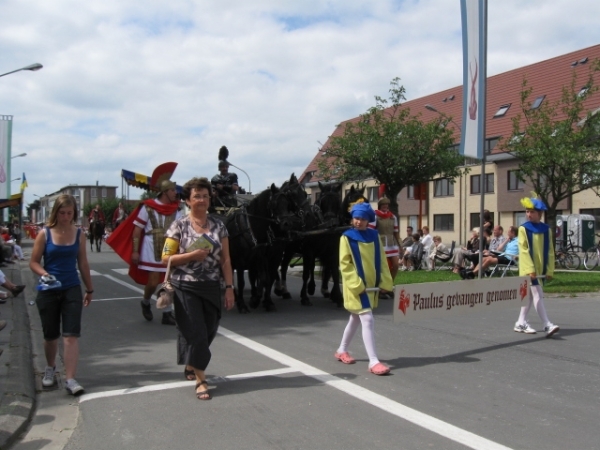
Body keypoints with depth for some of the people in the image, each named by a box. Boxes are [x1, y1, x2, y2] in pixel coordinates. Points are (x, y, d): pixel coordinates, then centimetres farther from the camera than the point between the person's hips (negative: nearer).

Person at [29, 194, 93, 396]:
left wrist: (89, 289, 13)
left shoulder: (79, 234, 1)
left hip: (72, 289, 0)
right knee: (50, 335, 14)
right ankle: (50, 368, 40)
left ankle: (70, 379, -6)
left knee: (71, 335, -8)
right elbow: (34, 262, -3)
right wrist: (45, 274, -23)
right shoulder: (45, 234, -4)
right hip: (48, 291, 0)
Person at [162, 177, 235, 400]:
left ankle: (191, 367, 37)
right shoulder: (179, 225, -2)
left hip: (211, 288, 4)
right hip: (186, 288, -3)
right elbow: (166, 258, -4)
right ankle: (200, 380, 6)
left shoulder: (218, 225, 6)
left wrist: (229, 288, 0)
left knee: (208, 332, 11)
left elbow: (225, 260, 6)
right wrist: (191, 255, -17)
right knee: (195, 333, -4)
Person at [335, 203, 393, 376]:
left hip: (371, 285, 6)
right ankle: (373, 361, -11)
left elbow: (381, 260, 7)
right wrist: (356, 284, -19)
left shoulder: (374, 235, 4)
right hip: (356, 287, -6)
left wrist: (385, 282, 1)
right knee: (368, 320, -13)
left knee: (356, 319, 18)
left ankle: (342, 350, 35)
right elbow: (345, 264, -12)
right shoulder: (347, 237, -9)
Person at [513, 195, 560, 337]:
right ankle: (547, 325, -12)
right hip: (528, 268, -5)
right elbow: (523, 250, -11)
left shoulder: (546, 229, 5)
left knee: (531, 295, 11)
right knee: (537, 295, -11)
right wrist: (530, 269, -18)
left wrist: (550, 270, 1)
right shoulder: (524, 229, -5)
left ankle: (521, 323, 20)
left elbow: (550, 251, 6)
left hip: (541, 268, 5)